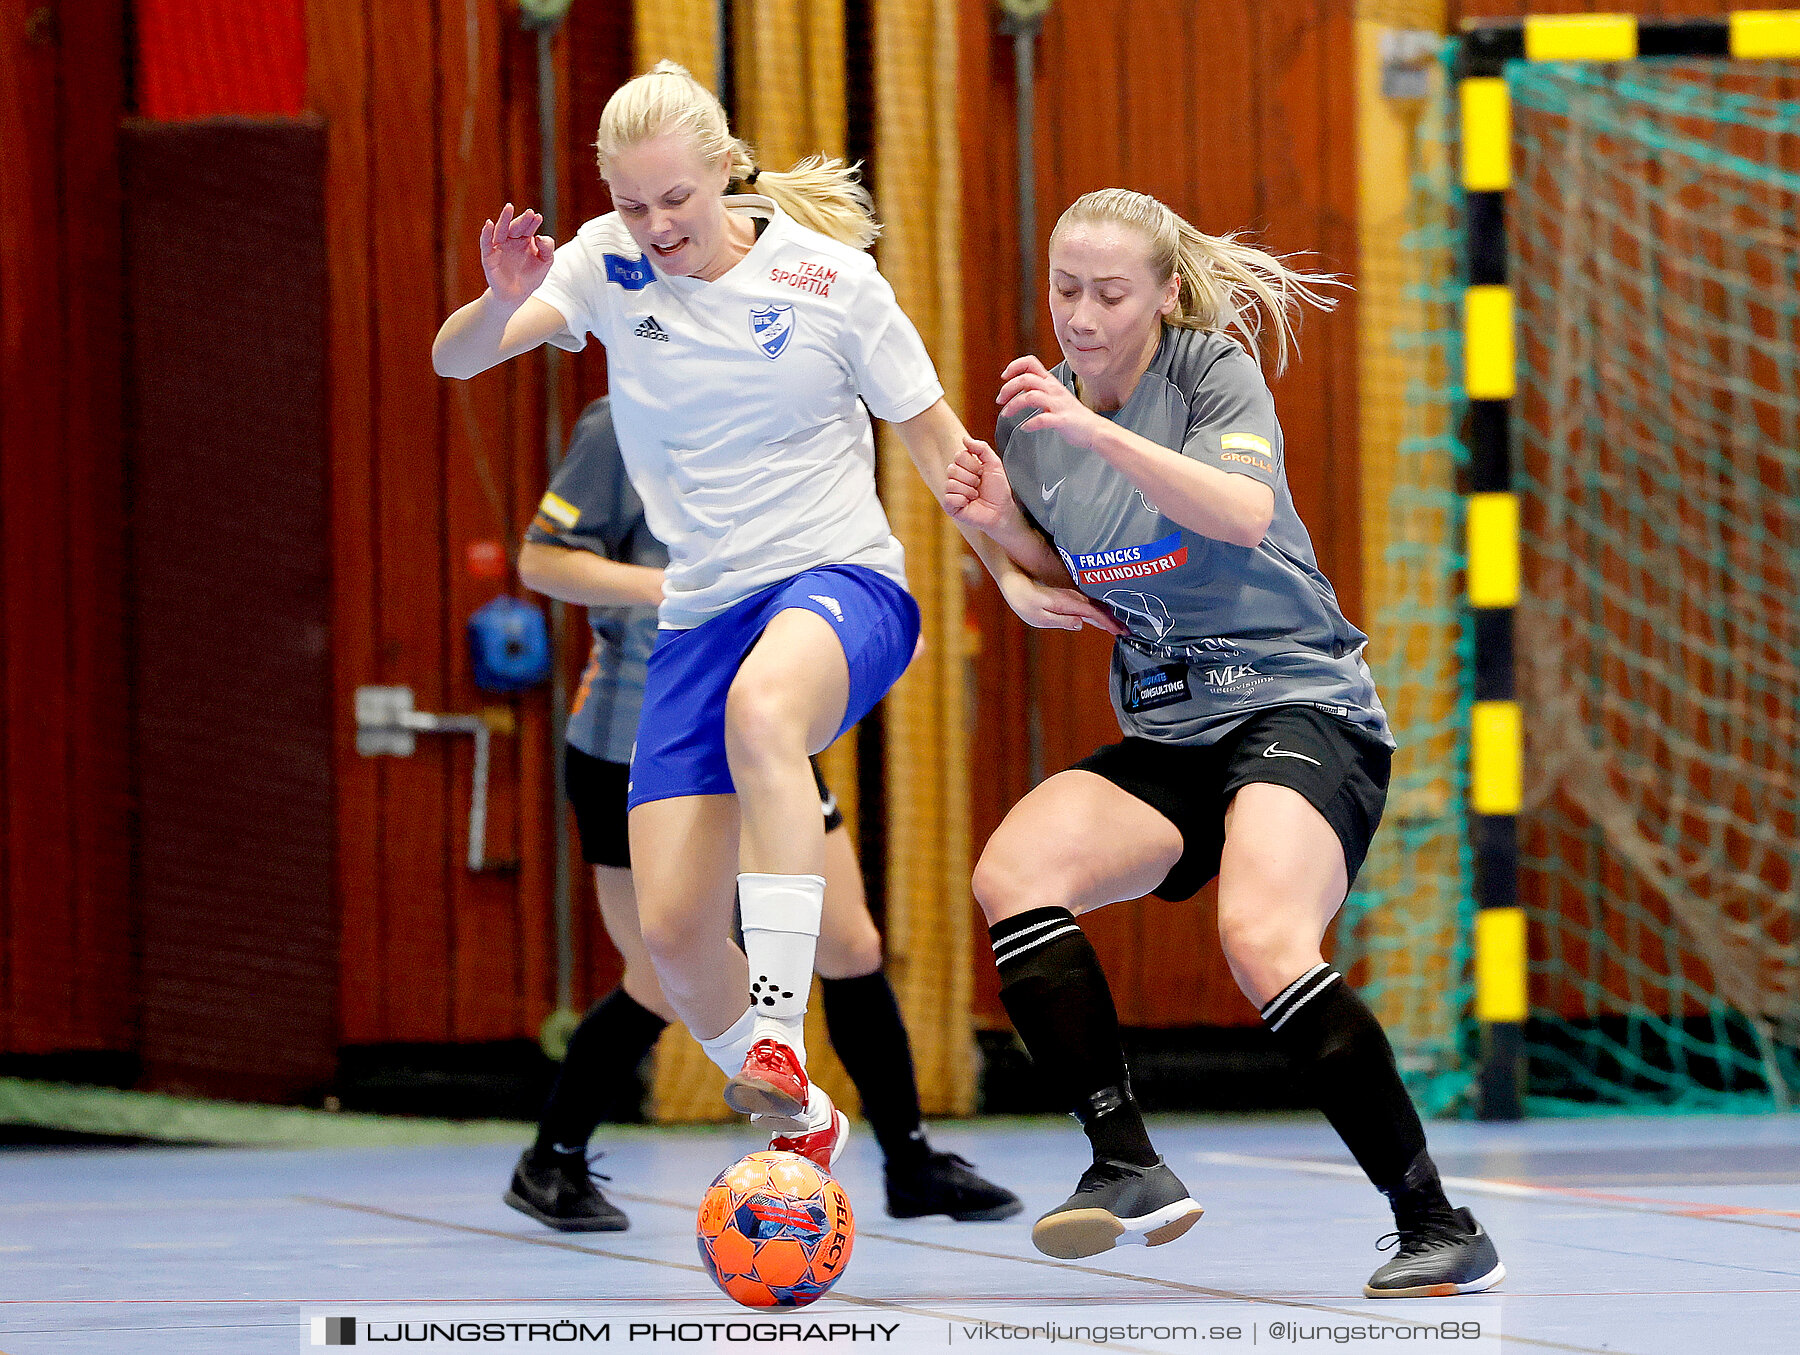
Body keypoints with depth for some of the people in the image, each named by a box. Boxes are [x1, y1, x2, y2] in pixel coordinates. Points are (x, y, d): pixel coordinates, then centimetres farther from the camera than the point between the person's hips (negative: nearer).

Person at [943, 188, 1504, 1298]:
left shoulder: (1213, 368, -7)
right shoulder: (1037, 417, 9)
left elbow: (1248, 511, -26)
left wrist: (1095, 430, -32)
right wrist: (1003, 525, 3)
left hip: (1301, 704, -6)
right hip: (1168, 738, 6)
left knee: (1262, 938, -31)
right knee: (1011, 871, -21)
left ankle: (1440, 1227, -23)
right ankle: (1128, 1167, -22)